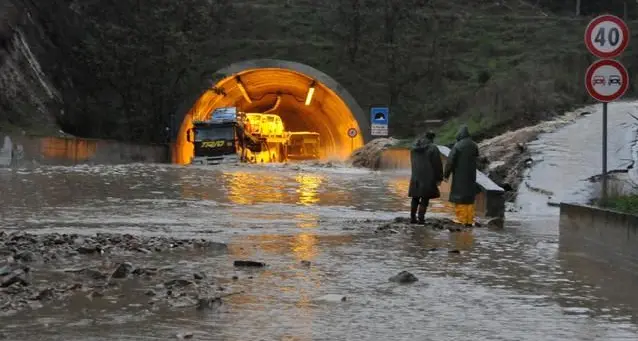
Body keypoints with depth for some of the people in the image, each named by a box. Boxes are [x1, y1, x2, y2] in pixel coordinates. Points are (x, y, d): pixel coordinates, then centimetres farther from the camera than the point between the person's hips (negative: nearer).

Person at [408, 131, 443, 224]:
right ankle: (421, 219, -6)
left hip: (415, 177, 6)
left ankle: (412, 218, 14)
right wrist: (439, 178, -3)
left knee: (415, 198, 15)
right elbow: (438, 164, -10)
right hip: (428, 177, -6)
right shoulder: (433, 148, -11)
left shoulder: (414, 147, 9)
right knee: (425, 199, -1)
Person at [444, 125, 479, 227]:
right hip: (471, 175, 5)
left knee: (459, 196, 2)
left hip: (459, 176, -5)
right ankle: (469, 220, 11)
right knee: (470, 196, 11)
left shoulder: (457, 146, -15)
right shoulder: (474, 145, 3)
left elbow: (450, 161, -14)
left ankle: (461, 219, 0)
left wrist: (446, 175, -6)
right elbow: (476, 159, 11)